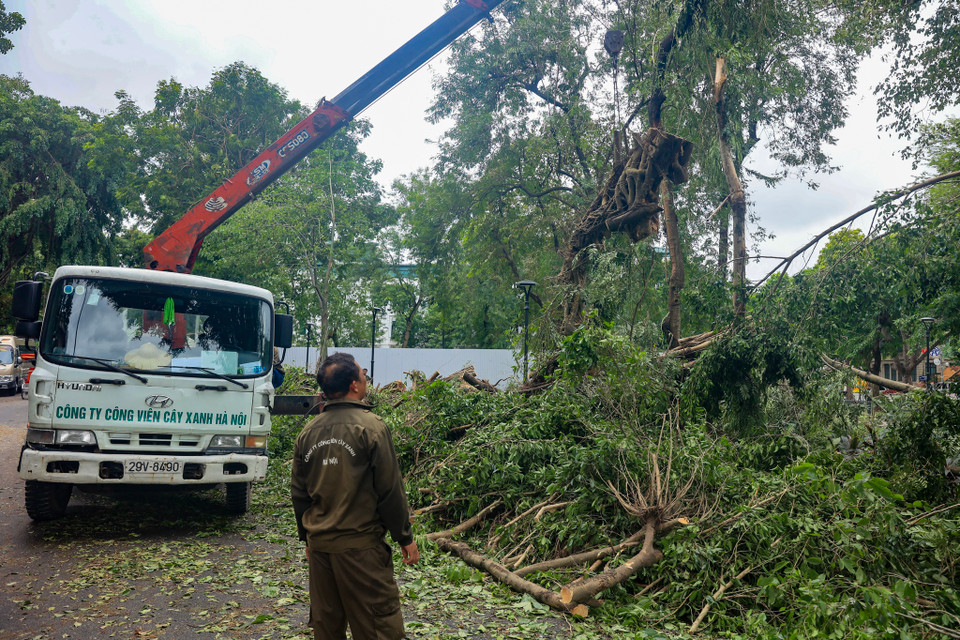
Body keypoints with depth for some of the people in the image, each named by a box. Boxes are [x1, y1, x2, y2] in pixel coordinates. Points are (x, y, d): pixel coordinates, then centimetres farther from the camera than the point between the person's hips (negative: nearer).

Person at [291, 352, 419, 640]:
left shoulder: (308, 432, 6)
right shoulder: (371, 427, -12)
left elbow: (299, 493, 12)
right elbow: (390, 490, -12)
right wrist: (405, 537, -2)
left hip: (319, 544, 7)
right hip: (360, 545, -6)